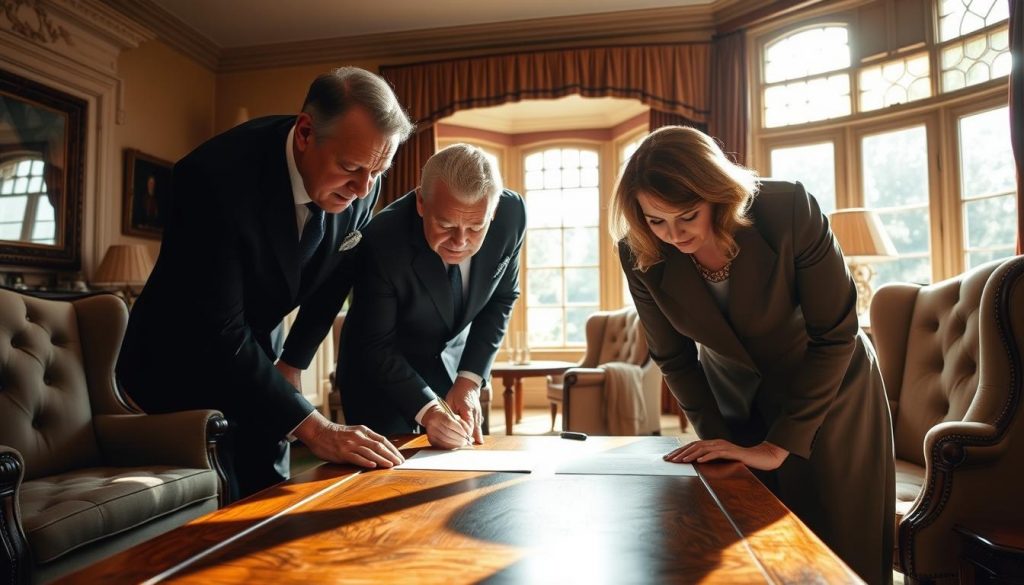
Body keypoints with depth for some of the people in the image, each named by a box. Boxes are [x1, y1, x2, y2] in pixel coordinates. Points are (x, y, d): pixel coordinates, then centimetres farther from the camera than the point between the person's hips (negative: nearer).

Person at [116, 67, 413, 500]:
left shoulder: (360, 183, -17)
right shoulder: (215, 176, -34)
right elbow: (216, 335, -35)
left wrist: (291, 364, 1)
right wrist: (313, 429, -37)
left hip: (248, 350, 5)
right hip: (177, 356, -5)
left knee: (270, 496, 11)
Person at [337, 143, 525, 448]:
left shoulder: (512, 214, -22)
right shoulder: (381, 241, -32)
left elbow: (502, 297, -6)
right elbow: (376, 347, -20)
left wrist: (469, 380, -15)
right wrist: (427, 410, -33)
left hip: (454, 362, 3)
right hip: (380, 370, -3)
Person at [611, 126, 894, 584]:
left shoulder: (789, 211, -30)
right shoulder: (640, 255, -22)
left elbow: (835, 336, -23)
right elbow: (673, 357, -8)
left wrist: (778, 446, -24)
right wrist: (716, 439, -12)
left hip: (830, 394, -2)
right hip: (736, 402, 2)